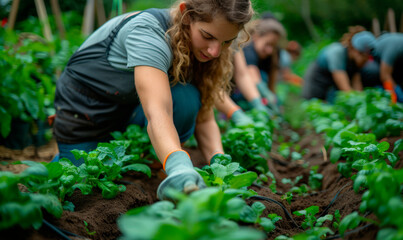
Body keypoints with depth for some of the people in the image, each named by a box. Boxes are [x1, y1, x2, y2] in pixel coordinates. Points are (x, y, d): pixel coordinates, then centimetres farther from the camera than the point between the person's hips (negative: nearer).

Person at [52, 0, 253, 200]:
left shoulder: (199, 51, -13)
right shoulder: (148, 31, -35)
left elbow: (204, 118, -14)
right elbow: (157, 112, -49)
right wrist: (178, 166, -66)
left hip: (129, 109, 5)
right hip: (82, 114, -4)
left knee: (186, 97, -25)